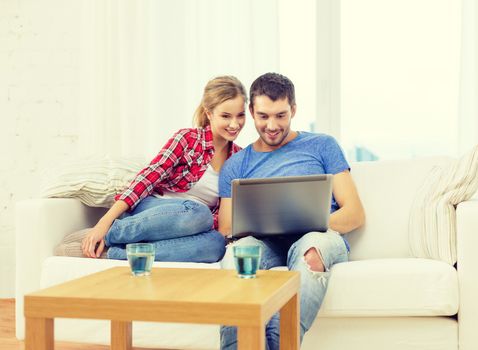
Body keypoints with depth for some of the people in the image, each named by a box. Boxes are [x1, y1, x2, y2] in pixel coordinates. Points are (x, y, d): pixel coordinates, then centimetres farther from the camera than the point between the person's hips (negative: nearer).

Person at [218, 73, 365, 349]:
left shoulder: (321, 146, 17)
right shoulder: (236, 165, 22)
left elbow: (355, 214, 9)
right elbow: (226, 230, 14)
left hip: (321, 238, -1)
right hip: (265, 244, 1)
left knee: (312, 243, -39)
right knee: (238, 248, -35)